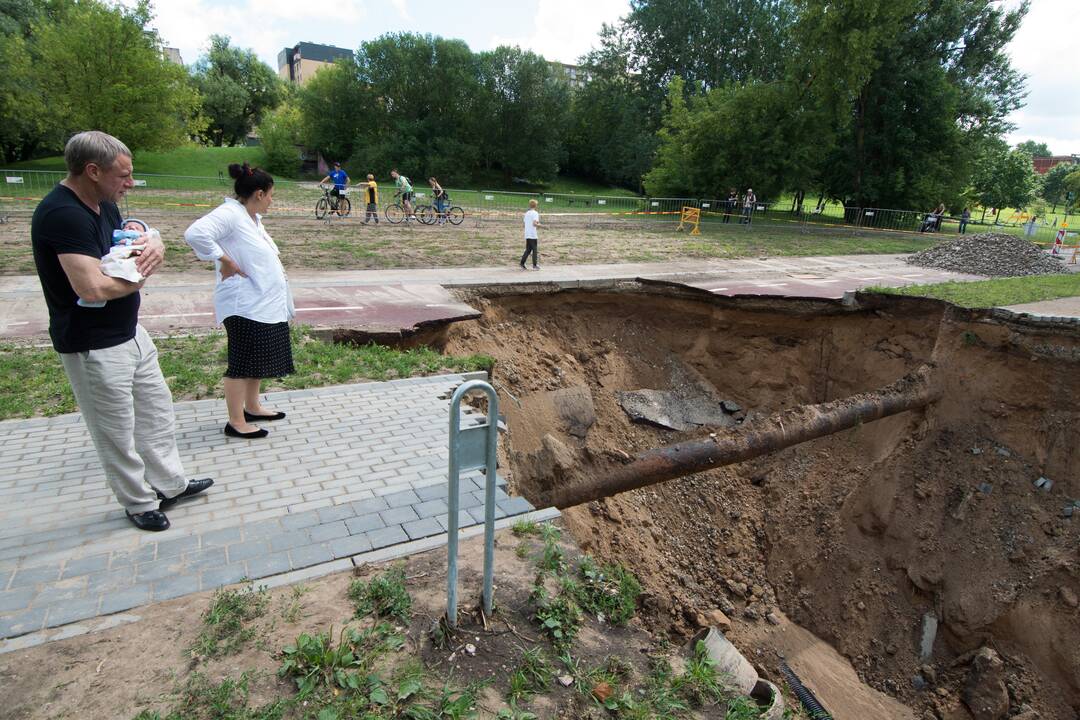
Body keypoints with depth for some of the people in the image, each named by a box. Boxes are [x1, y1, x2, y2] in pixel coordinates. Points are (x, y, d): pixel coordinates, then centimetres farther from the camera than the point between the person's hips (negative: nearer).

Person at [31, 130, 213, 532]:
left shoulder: (103, 204, 5)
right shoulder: (62, 215, -24)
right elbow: (93, 288, -33)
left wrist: (153, 244, -9)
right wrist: (141, 272, -14)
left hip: (130, 332, 10)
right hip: (93, 347, -10)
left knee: (156, 407, 18)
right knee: (117, 431, 7)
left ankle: (169, 484, 34)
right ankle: (139, 503, 24)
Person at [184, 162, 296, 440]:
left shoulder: (252, 217, 13)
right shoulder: (229, 213, -17)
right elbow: (195, 233, -33)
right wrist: (224, 261, -24)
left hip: (264, 302, 10)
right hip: (245, 305, -10)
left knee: (260, 358, 18)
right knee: (243, 362, -1)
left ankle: (252, 407, 33)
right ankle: (236, 422, 9)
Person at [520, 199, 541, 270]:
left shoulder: (527, 213, 13)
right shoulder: (535, 213, -9)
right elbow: (534, 223, -21)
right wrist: (538, 225, -2)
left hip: (527, 234, 7)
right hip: (533, 235, -7)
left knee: (528, 250, 13)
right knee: (534, 250, 1)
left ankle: (522, 263, 4)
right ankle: (535, 265, 3)